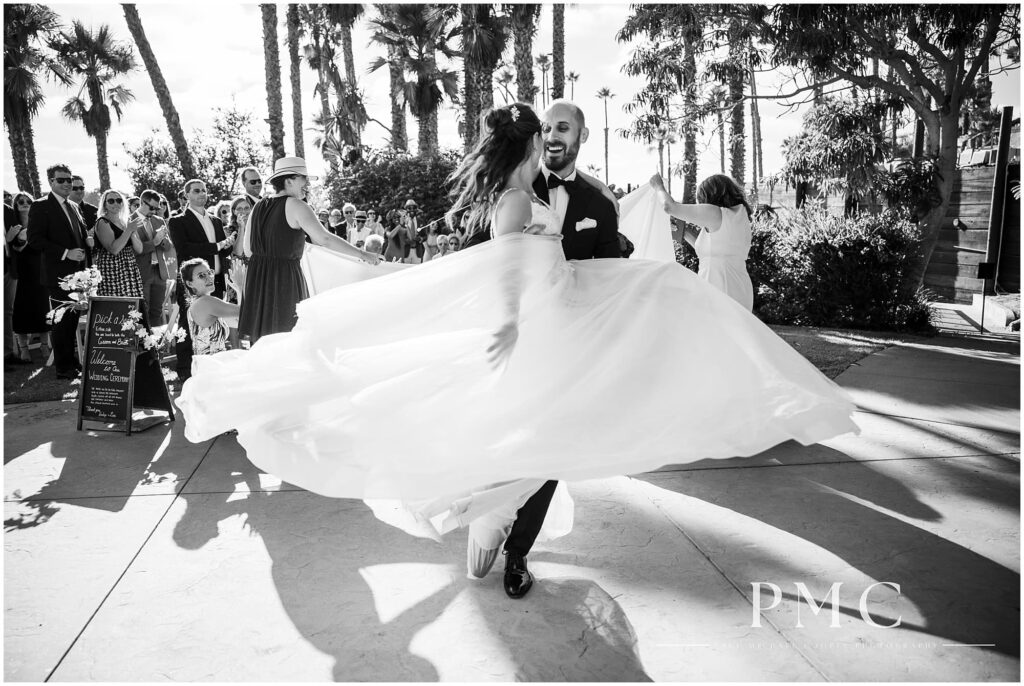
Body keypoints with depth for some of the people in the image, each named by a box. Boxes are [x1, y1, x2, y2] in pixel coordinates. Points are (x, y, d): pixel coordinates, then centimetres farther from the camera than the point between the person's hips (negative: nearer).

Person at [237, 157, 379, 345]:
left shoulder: (259, 206, 10)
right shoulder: (295, 206, -9)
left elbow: (248, 248, 13)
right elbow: (325, 239, -16)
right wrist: (362, 254, -12)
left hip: (256, 275, 7)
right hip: (285, 278, -7)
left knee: (259, 336, 11)